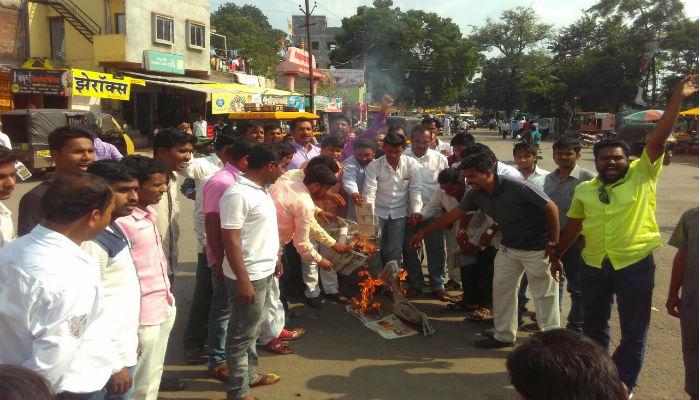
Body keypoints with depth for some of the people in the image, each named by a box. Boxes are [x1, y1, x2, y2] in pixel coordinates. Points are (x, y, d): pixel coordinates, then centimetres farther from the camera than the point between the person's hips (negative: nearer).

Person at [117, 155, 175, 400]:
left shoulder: (149, 213, 6)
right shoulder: (120, 222, -21)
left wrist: (167, 298, 16)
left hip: (164, 308, 8)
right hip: (143, 316, -8)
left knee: (154, 375, 22)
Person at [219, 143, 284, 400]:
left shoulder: (259, 190, 8)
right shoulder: (237, 194, -22)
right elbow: (230, 240, -23)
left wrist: (274, 259, 23)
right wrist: (243, 281, -23)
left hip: (263, 272, 9)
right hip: (249, 277, -9)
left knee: (252, 330, 22)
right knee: (242, 334, 5)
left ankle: (250, 374, 38)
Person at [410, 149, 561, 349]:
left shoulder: (516, 187, -27)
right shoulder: (476, 194, -7)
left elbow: (551, 208, -20)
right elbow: (454, 214, 4)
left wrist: (553, 243, -16)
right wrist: (423, 232, 6)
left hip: (537, 248, -7)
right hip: (509, 247, 7)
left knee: (544, 295, 3)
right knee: (501, 290, 10)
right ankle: (504, 336, 24)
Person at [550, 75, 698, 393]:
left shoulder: (642, 176, -3)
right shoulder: (584, 189, 4)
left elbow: (657, 140, -14)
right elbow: (573, 226, 13)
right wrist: (557, 256, 17)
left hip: (636, 265, -3)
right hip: (594, 266, 3)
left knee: (633, 332, 8)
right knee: (593, 325, 18)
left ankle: (623, 384, 25)